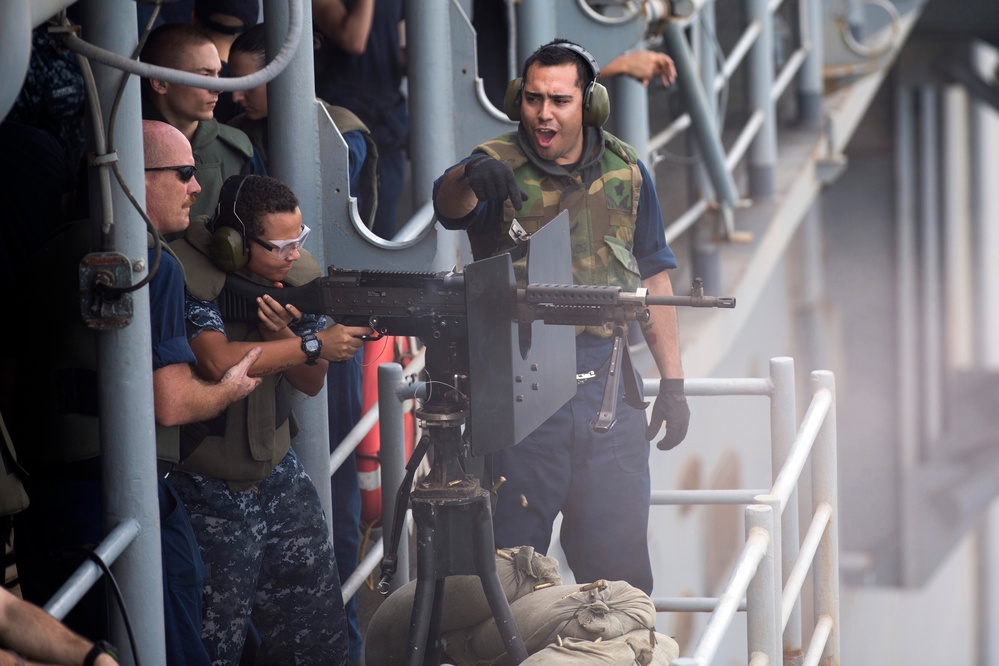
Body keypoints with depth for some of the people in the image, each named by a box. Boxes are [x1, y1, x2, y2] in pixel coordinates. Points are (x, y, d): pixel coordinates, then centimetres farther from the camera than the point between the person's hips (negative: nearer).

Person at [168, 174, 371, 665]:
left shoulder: (297, 272, 0)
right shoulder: (185, 273, -19)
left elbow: (311, 383, 2)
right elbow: (218, 361, -33)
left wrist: (285, 335, -19)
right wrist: (313, 345, -25)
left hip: (278, 474, 7)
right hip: (208, 491, -6)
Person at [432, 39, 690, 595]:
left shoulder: (625, 171, 9)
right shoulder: (500, 166, -3)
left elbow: (654, 278, 15)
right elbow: (449, 203, -26)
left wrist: (673, 381, 10)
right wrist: (471, 176, -50)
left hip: (608, 390, 3)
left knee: (620, 566, 8)